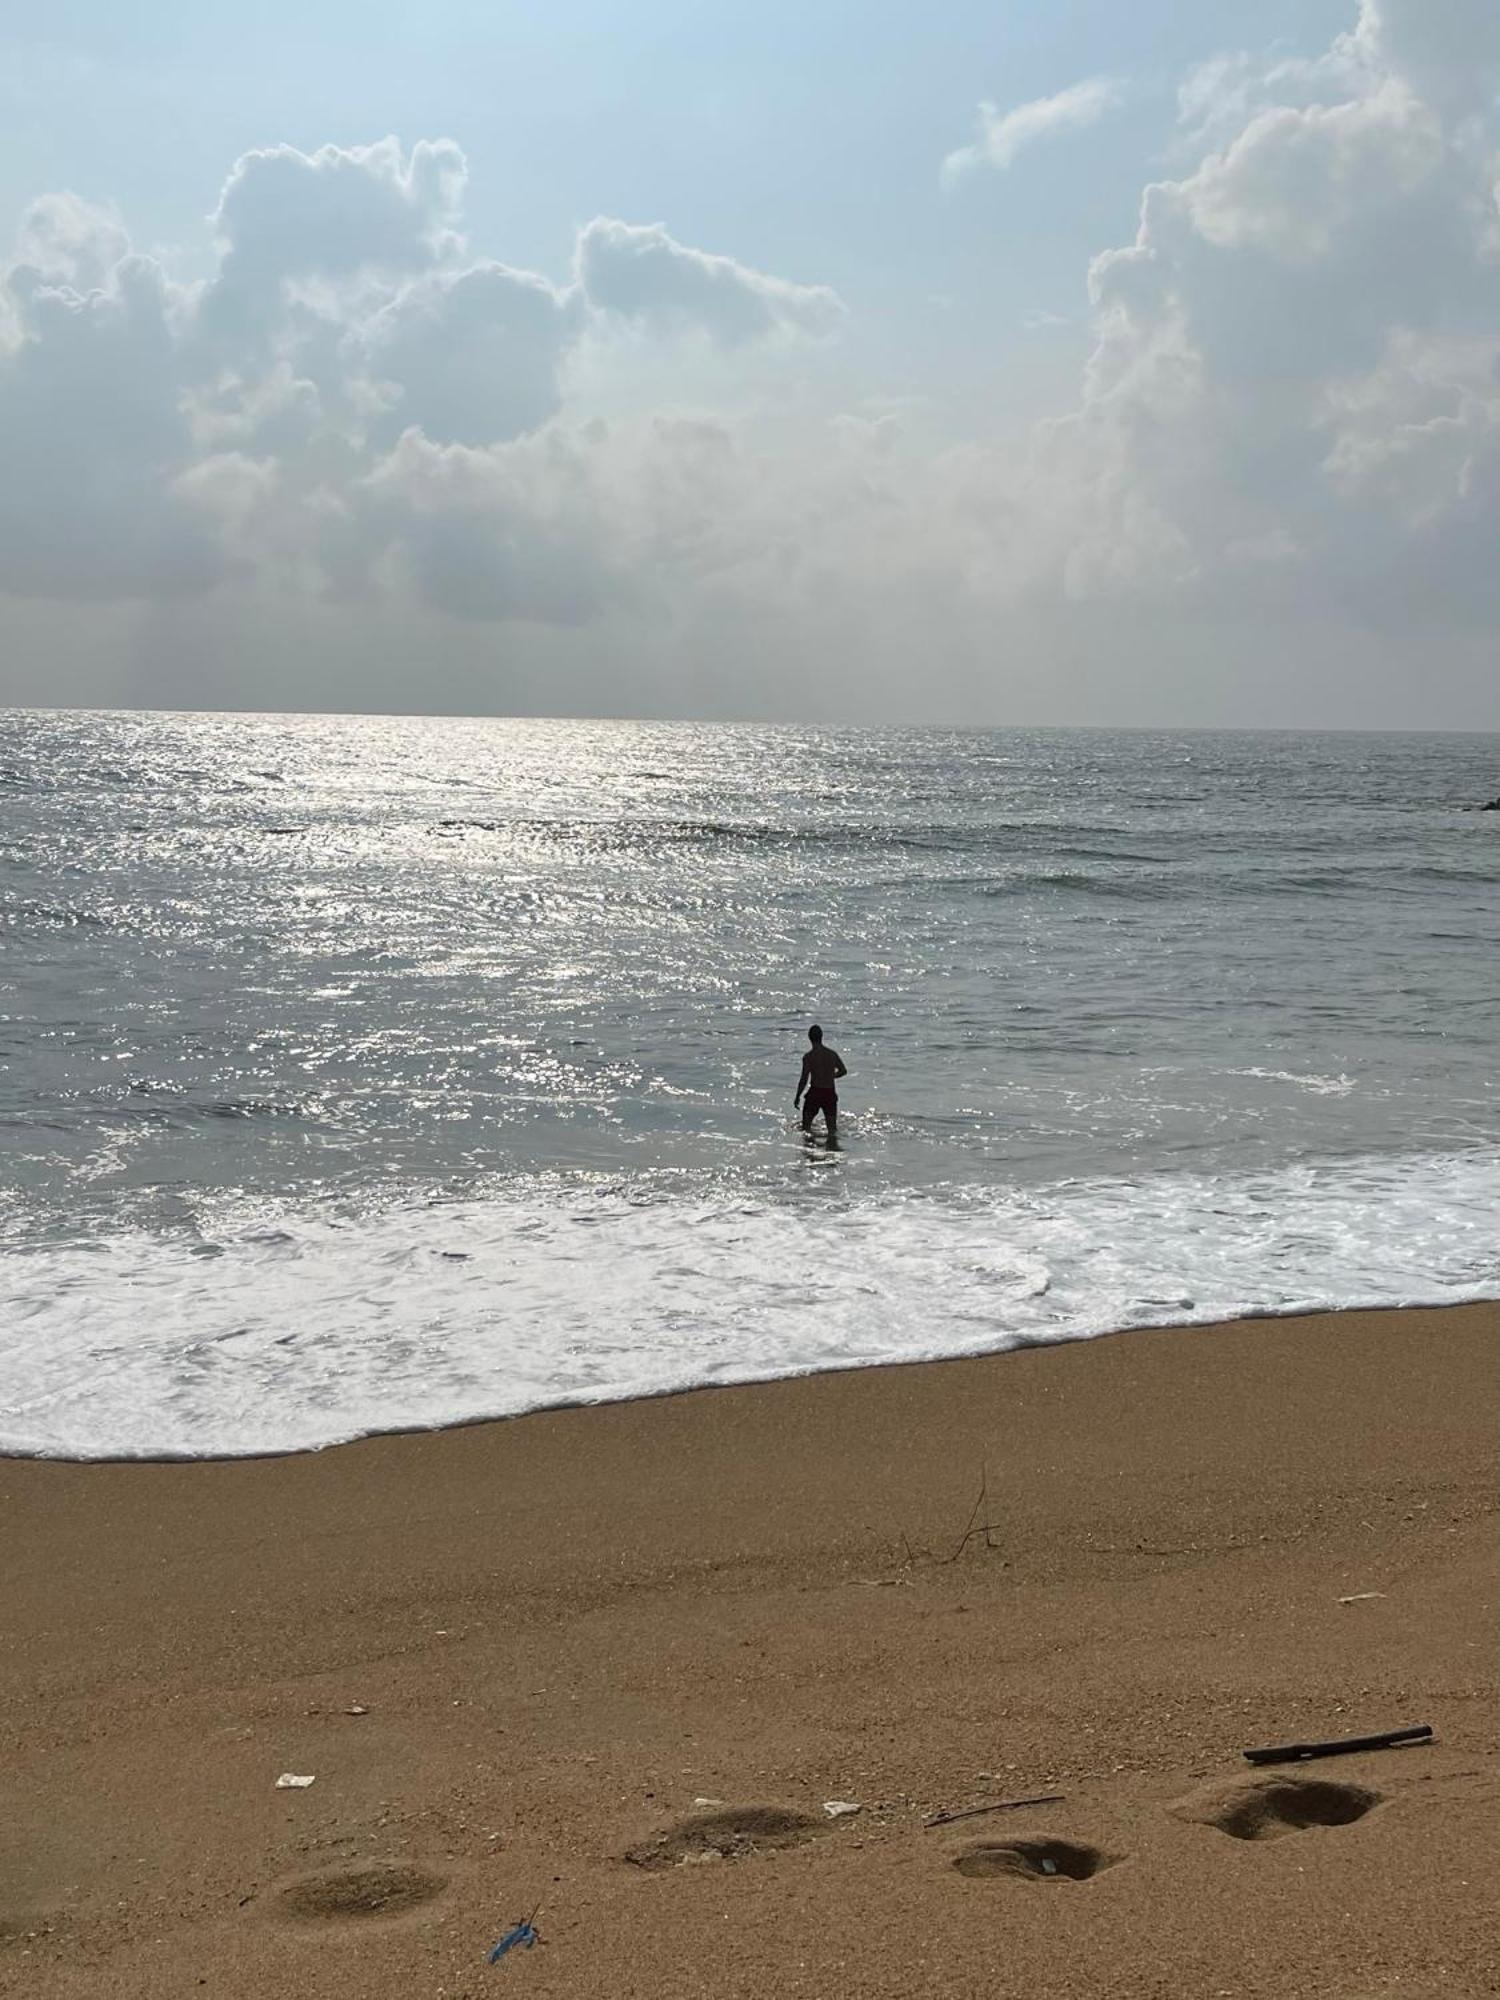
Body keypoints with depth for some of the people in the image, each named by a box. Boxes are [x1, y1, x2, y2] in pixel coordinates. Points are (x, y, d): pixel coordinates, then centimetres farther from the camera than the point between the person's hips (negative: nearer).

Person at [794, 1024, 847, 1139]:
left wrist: (797, 1096, -2)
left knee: (806, 1127, 10)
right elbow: (843, 1071, 13)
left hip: (815, 1092, -3)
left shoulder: (808, 1057, -11)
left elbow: (804, 1079, -12)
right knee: (832, 1128, 9)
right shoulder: (832, 1054, 2)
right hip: (830, 1093, 3)